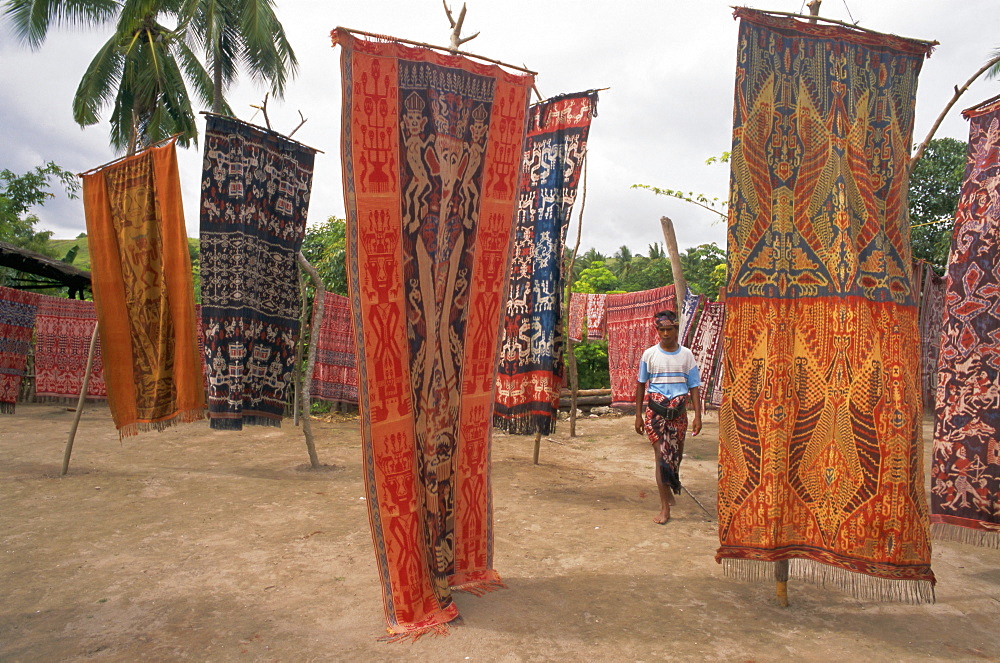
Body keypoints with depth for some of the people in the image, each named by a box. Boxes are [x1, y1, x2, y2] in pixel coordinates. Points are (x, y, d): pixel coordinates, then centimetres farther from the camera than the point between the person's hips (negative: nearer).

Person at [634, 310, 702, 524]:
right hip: (656, 412, -2)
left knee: (677, 455, 12)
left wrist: (698, 416, -3)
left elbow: (694, 387, 5)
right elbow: (641, 385, 8)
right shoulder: (649, 354, 1)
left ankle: (669, 486, 41)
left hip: (679, 413, 2)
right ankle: (665, 507, -4)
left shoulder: (686, 355, 4)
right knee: (661, 455, -9)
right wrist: (638, 415, 5)